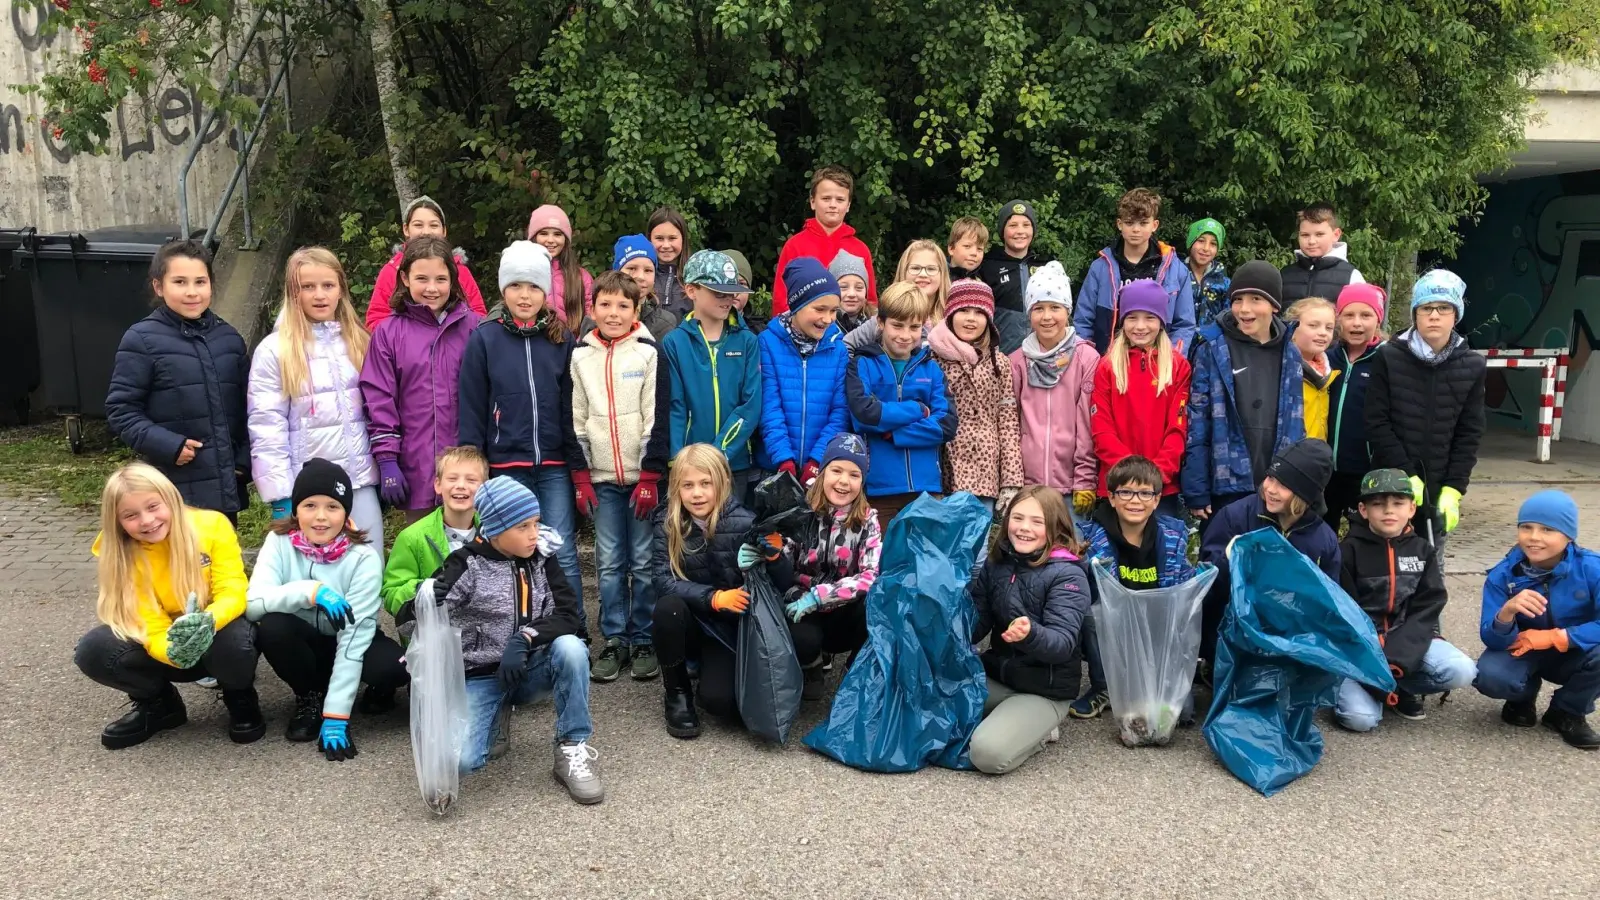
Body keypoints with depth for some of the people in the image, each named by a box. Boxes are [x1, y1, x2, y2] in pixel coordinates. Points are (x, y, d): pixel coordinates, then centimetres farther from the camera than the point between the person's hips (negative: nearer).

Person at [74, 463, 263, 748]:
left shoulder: (213, 525, -18)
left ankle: (241, 700, -2)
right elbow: (152, 628, -19)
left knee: (231, 641, -38)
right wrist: (173, 653, -43)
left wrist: (208, 622, -46)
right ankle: (158, 705, 6)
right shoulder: (120, 555, -14)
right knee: (94, 651, -23)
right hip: (168, 647, 3)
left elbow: (233, 593, -22)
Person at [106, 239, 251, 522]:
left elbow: (246, 405, 13)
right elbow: (120, 410, -6)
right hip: (175, 491, -5)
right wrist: (167, 446, -17)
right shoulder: (142, 340, -5)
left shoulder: (229, 338, 9)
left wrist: (244, 459, 3)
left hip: (227, 486, 5)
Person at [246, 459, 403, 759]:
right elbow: (253, 603, -27)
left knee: (393, 666, -34)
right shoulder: (279, 542, -15)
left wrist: (335, 715, -30)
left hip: (345, 643, -2)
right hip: (303, 641, 2)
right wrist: (310, 591, -43)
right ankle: (309, 697, -4)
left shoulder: (363, 558, -22)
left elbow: (354, 637, -26)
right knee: (271, 626, -32)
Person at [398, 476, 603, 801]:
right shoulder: (468, 564, -11)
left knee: (570, 647, -30)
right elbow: (407, 618, -15)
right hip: (479, 676, -2)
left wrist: (523, 639, -27)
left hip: (529, 667, 2)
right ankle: (496, 718, 11)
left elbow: (567, 614, -9)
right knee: (458, 760, -25)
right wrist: (426, 596, -40)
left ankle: (573, 750, -13)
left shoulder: (541, 558, -1)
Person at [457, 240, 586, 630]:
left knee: (563, 553, 1)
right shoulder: (484, 339, 0)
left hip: (555, 467, 1)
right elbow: (472, 409, 1)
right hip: (506, 467, -1)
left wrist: (578, 464, 4)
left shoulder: (562, 339, 6)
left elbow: (571, 407, 7)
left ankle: (575, 635, 10)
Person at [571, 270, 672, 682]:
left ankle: (644, 641, 12)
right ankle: (614, 640, 16)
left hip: (643, 476, -2)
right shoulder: (581, 355, 7)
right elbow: (575, 420, 9)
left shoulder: (649, 352, -1)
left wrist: (651, 476, -9)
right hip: (601, 478, 3)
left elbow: (658, 418, -4)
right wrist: (580, 477, 4)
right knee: (609, 563, 6)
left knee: (644, 562, 2)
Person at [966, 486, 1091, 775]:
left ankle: (1038, 731, 4)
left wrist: (1030, 634, -46)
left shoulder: (1067, 575, -15)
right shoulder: (997, 563, 2)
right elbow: (976, 625, 3)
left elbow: (1063, 643, -24)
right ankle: (1008, 720, 6)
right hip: (995, 673, 6)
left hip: (1044, 690, -6)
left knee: (989, 752, -27)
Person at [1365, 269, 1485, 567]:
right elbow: (1377, 423, -6)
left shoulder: (1472, 366, 3)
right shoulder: (1389, 357, -4)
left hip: (1438, 488, 2)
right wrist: (1406, 475, -12)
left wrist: (1454, 489, -4)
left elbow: (1469, 434, 3)